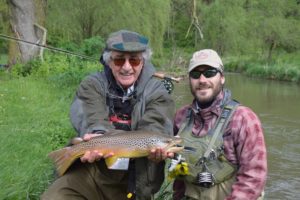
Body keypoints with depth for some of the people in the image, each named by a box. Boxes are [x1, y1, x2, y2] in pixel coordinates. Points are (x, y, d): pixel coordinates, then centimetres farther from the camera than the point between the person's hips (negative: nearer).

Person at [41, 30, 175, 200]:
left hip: (135, 182, 0)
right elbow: (92, 117, -17)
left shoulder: (156, 91, 2)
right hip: (92, 173, 0)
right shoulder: (93, 85, 3)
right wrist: (98, 135, -39)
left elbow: (154, 125, -16)